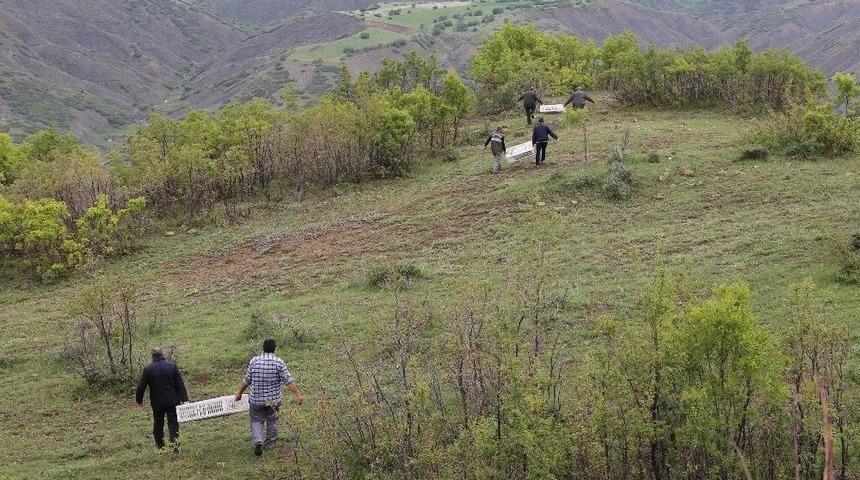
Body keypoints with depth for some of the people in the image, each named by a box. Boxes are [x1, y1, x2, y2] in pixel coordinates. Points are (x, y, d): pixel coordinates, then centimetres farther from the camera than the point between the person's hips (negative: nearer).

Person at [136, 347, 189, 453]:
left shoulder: (148, 369, -7)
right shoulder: (172, 366, -4)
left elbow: (141, 386, -2)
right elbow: (180, 384, -4)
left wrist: (139, 400, 12)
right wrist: (184, 399, -2)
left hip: (157, 402, 0)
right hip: (172, 401, 0)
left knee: (158, 423, 15)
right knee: (173, 423, 3)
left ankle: (160, 445, 23)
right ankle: (175, 445, -10)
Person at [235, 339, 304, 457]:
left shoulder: (254, 361, -6)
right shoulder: (279, 362, -10)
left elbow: (247, 380, 1)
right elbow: (289, 381, -15)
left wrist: (239, 393, 16)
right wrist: (298, 395, -14)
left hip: (257, 399, 0)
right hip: (274, 399, 0)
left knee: (256, 421, 13)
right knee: (272, 421, 18)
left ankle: (258, 441, -10)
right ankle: (269, 444, 28)